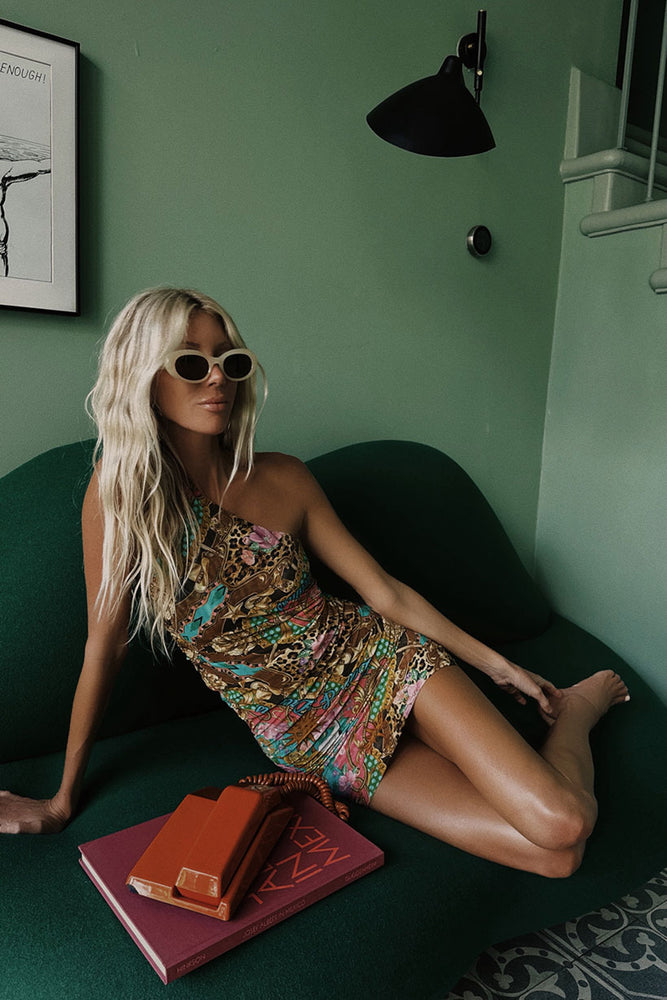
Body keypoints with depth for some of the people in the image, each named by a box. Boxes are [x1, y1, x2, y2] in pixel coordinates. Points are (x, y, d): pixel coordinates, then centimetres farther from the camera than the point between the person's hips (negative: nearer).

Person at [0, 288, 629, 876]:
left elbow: (385, 591, 2)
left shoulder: (283, 479, -5)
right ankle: (570, 708, 18)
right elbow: (105, 645, -4)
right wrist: (63, 798, 3)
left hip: (383, 662, 1)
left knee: (563, 826, -17)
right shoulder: (119, 490, -11)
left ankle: (576, 706, 16)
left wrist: (498, 664, 6)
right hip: (308, 737, -1)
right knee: (551, 852, -12)